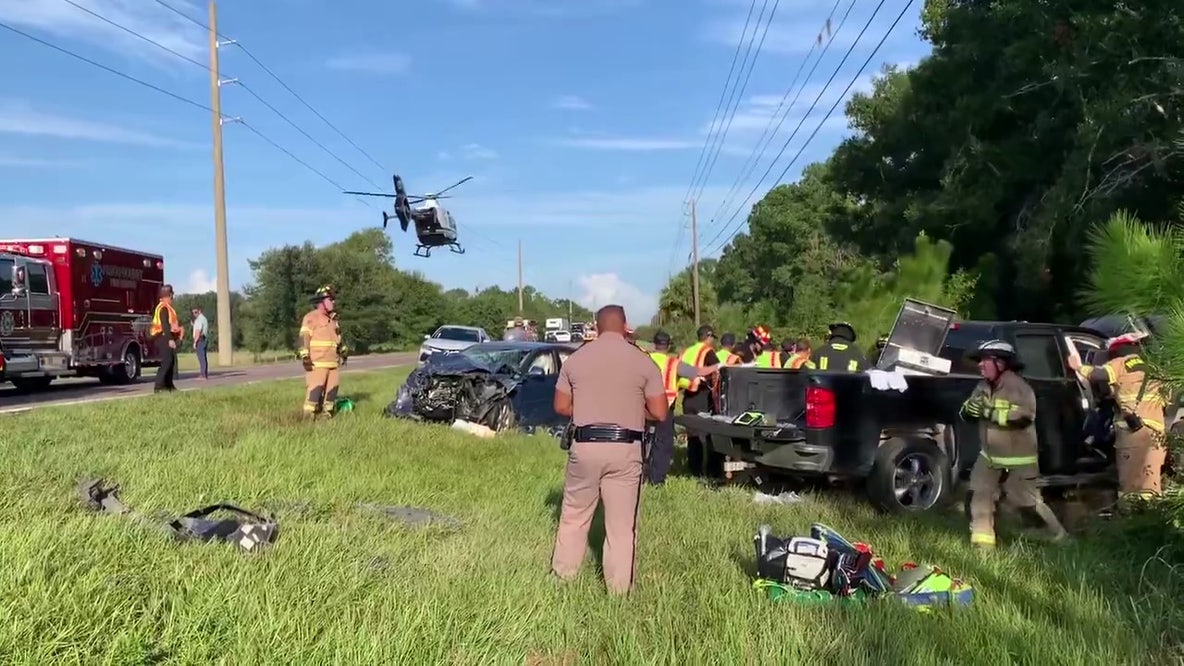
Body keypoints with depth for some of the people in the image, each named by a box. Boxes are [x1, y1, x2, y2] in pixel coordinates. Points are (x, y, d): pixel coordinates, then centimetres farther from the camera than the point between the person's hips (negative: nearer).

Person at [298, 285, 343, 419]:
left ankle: (326, 416, 17)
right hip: (316, 363, -8)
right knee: (314, 391, -11)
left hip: (332, 363, 8)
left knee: (331, 391, 9)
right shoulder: (311, 317, -5)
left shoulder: (332, 319, 19)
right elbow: (304, 338, -12)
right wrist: (304, 356, -21)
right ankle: (309, 419, -8)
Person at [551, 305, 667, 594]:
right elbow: (659, 413, -2)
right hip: (625, 448, -1)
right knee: (622, 523, 8)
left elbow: (561, 407, 7)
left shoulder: (576, 359, 2)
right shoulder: (643, 361, -3)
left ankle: (563, 573, 30)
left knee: (574, 515, 17)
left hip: (585, 445, 1)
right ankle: (620, 587, 16)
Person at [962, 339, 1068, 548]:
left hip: (1018, 460, -7)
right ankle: (982, 541, 6)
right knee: (978, 495, -1)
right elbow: (966, 412, 5)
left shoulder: (1018, 387, -18)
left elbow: (1025, 415, -31)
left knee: (1029, 502, 4)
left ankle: (1059, 536, 26)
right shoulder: (983, 387, 5)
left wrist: (991, 412, -35)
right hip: (989, 457, 7)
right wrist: (969, 408, -20)